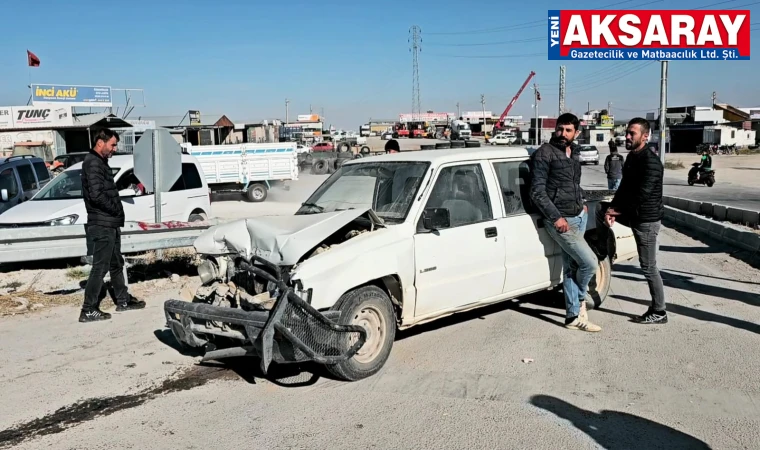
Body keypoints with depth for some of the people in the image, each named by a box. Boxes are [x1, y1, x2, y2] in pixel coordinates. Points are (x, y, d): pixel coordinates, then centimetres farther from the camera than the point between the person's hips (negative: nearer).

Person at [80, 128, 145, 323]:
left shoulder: (100, 162, 17)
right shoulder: (93, 163, -15)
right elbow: (96, 195, -26)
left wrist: (117, 212, 7)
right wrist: (116, 209, -13)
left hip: (111, 224, 11)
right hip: (103, 225, -11)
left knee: (116, 264, 19)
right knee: (100, 268, -5)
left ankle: (123, 300, 31)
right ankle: (88, 310, 1)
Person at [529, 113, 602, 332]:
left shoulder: (575, 152, 12)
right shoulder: (545, 154, -11)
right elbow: (537, 191, -14)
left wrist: (582, 203, 13)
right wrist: (556, 217, -18)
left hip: (579, 216, 7)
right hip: (560, 220, -7)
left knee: (571, 268, 10)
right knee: (590, 262, -11)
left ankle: (574, 316, 16)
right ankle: (581, 300, 15)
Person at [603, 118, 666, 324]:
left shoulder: (651, 161, -20)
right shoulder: (632, 157, 11)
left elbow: (642, 195, -25)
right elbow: (624, 187, 12)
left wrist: (618, 210, -15)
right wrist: (612, 209, -3)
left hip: (647, 220, -10)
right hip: (635, 215, 10)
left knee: (649, 267, -2)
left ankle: (659, 312, 10)